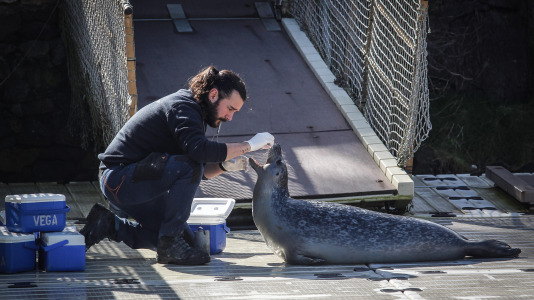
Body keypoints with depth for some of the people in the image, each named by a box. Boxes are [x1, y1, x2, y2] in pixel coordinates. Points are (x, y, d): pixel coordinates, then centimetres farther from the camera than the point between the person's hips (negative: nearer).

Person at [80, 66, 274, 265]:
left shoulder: (191, 109, 15)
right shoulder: (182, 107, -17)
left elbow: (199, 172, 14)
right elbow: (199, 150, -36)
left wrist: (225, 165, -5)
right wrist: (248, 145, -28)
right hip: (119, 179, -11)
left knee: (186, 239, 9)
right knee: (189, 166, -28)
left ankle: (109, 226, 17)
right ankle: (169, 244, -20)